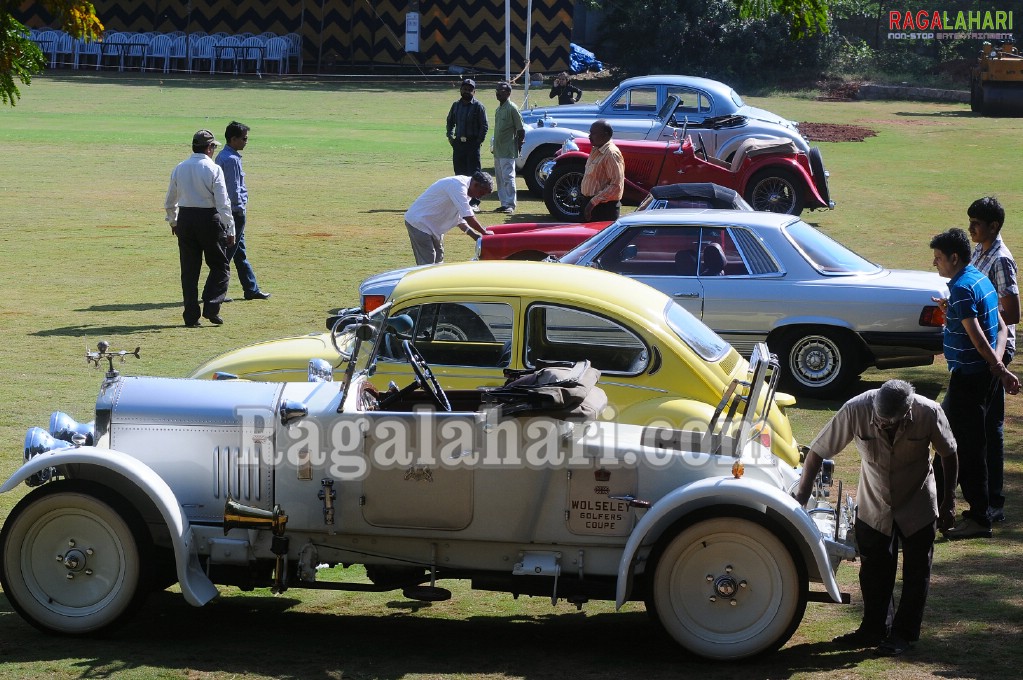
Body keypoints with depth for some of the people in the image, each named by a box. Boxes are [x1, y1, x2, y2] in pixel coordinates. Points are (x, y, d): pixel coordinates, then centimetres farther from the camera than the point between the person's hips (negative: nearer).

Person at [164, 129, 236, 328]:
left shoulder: (179, 169, 6)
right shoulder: (213, 169, -10)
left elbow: (169, 202, 15)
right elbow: (223, 203, -13)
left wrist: (173, 221, 31)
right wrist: (230, 230, -8)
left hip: (185, 220, 5)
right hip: (210, 220, -5)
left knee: (189, 270, 9)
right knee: (220, 266, 7)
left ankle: (191, 316, 7)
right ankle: (211, 307, -8)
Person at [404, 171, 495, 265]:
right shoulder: (457, 186, -25)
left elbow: (459, 219, 12)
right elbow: (468, 217, -29)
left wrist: (474, 234, -1)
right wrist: (484, 232, -19)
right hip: (420, 223, -11)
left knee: (438, 261, 13)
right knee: (427, 264, -12)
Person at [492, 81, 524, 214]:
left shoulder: (512, 108, -12)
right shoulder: (499, 109, 14)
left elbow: (521, 129, -12)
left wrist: (519, 144, -10)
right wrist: (495, 147, 16)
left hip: (508, 151, -9)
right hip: (498, 151, 9)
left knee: (508, 178, -8)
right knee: (500, 178, 12)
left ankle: (510, 204, -6)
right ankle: (504, 203, 18)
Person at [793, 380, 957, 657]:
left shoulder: (928, 413, -29)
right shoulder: (856, 410, -31)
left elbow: (948, 454, -10)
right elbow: (818, 451, -22)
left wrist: (948, 501, -4)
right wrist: (800, 498, -21)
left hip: (917, 507, -1)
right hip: (873, 506, 1)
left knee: (915, 574, 8)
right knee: (873, 571, 11)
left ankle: (904, 634, 22)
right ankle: (874, 629, 27)